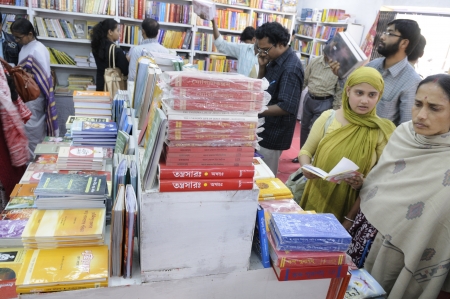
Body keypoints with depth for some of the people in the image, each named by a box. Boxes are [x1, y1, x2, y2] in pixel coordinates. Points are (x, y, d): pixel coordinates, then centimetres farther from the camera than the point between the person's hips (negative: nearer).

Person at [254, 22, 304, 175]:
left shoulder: (290, 68, -22)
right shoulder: (275, 60, 6)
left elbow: (287, 107, -26)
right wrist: (262, 66, -3)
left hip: (273, 134, -9)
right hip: (264, 129, 9)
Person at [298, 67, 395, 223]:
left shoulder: (382, 131, -8)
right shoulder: (328, 117, -6)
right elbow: (306, 151, 3)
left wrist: (364, 182, -20)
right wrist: (306, 167, -17)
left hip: (352, 205, -1)